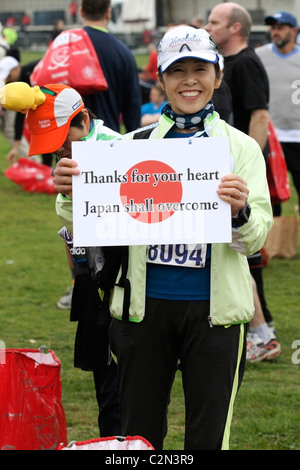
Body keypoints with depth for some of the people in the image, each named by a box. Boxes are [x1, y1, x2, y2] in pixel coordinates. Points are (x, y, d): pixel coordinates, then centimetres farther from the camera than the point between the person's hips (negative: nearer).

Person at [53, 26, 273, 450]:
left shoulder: (240, 148, 2)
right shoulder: (135, 145, 6)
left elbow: (256, 238, -6)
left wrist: (240, 212, -28)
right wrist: (73, 192, -14)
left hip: (212, 308, -1)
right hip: (145, 305, 2)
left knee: (207, 438, 3)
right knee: (139, 435, 9)